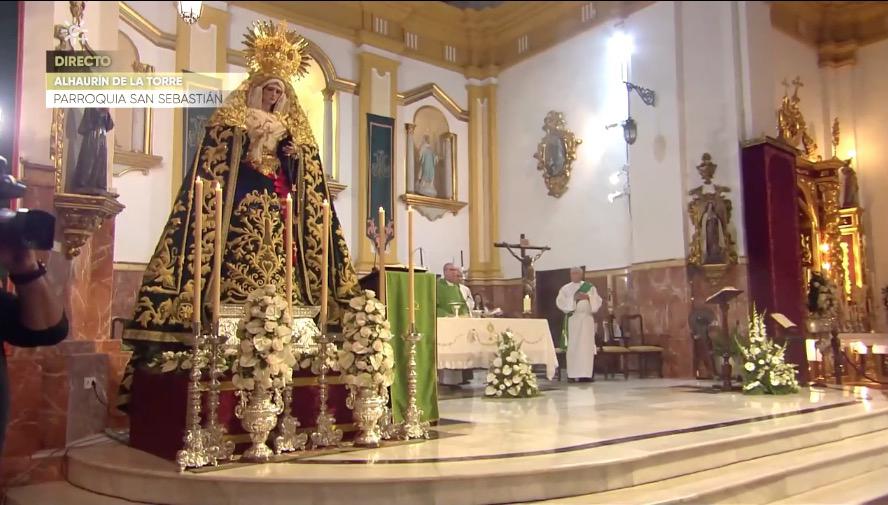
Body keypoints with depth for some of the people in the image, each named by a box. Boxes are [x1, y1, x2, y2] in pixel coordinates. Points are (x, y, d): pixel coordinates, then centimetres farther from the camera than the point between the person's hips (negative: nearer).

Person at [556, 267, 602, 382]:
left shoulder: (589, 287, 13)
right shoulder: (565, 288, 11)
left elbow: (598, 301, 6)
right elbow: (560, 302, -2)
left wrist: (588, 297, -12)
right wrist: (573, 298, -14)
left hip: (587, 318, 1)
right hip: (572, 318, -1)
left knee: (587, 345, -5)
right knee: (572, 346, -6)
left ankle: (587, 374, -6)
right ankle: (572, 374, -6)